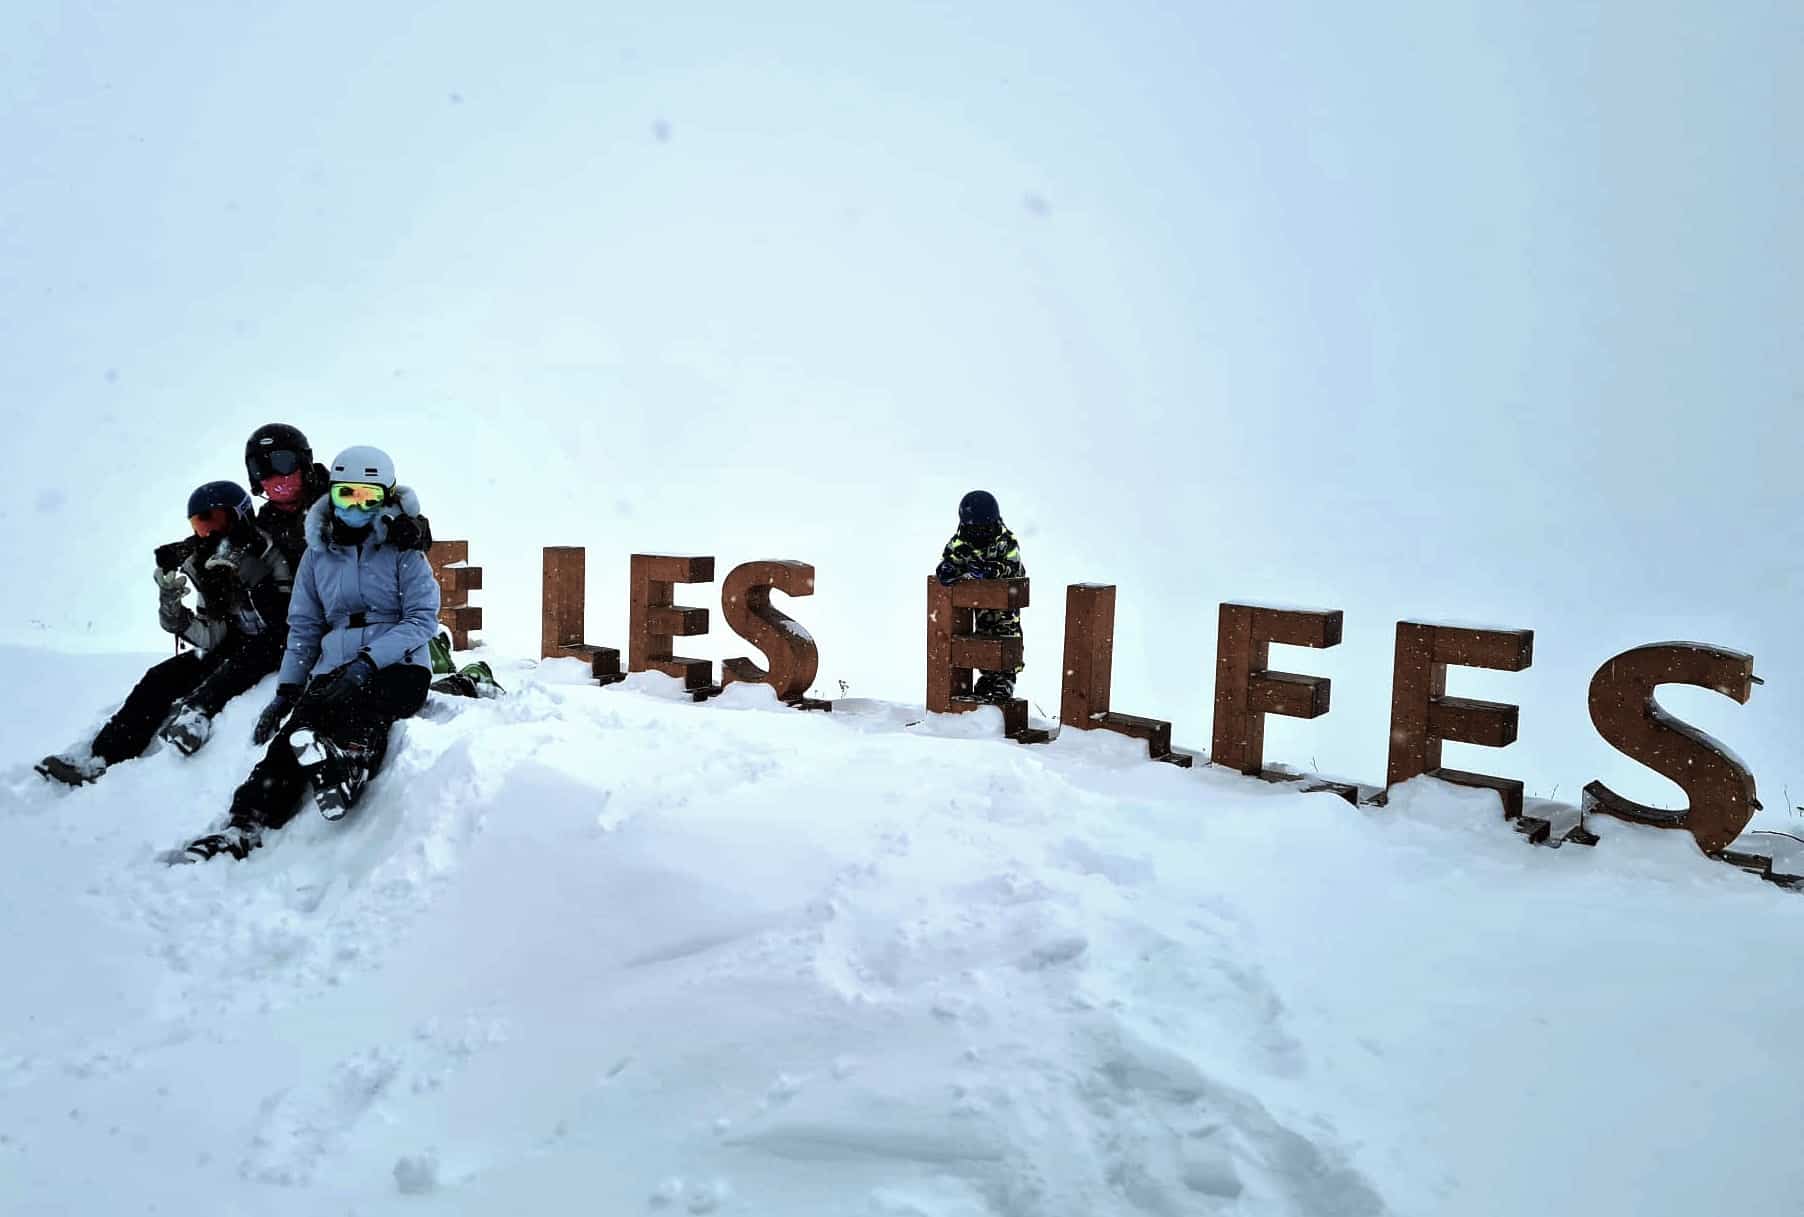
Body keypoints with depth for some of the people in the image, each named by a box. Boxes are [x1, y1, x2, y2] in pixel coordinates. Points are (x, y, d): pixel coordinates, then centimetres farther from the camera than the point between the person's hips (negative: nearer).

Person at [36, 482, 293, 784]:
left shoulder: (272, 555, -10)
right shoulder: (209, 571, 8)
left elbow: (282, 624, -23)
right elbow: (212, 638, 1)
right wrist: (174, 613, -15)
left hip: (274, 649, -6)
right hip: (230, 650, 6)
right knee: (161, 677, -9)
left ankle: (195, 711, -50)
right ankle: (103, 754, -13)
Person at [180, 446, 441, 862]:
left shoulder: (402, 550, 2)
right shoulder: (318, 553, 14)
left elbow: (421, 620, -6)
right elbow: (304, 627, 18)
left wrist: (368, 661, -19)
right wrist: (286, 690, 7)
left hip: (399, 665, -3)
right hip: (335, 668, 3)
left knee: (361, 704, -37)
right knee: (292, 732, -23)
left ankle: (347, 764, -60)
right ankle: (244, 827, -31)